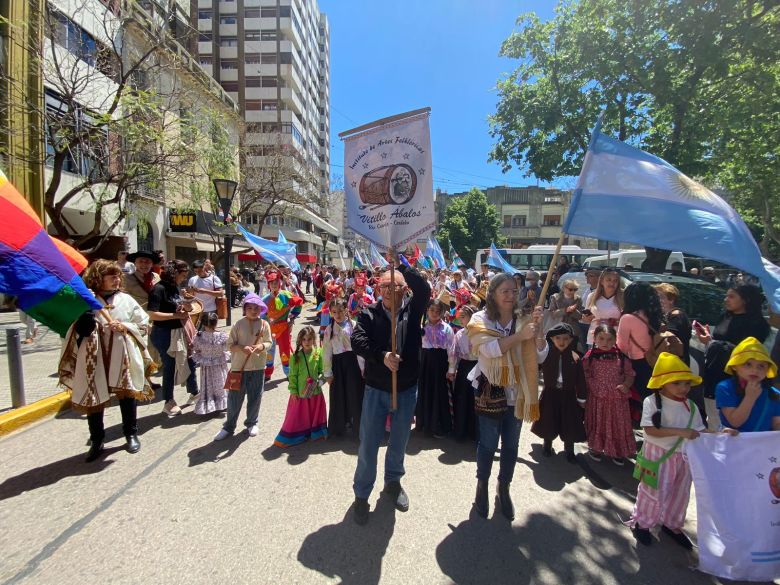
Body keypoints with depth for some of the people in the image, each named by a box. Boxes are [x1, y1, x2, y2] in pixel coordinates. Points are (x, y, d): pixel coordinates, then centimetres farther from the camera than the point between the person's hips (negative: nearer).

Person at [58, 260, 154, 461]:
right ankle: (96, 441, 23)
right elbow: (75, 329, -8)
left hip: (123, 357, 1)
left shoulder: (125, 299, 4)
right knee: (94, 398, 5)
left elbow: (143, 323, 6)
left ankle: (131, 434, 27)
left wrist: (125, 327, -10)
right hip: (94, 358, -1)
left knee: (127, 394, 10)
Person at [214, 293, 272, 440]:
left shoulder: (264, 325, -2)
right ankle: (229, 426, 26)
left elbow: (269, 343, 0)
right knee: (234, 397, 9)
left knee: (255, 397, 12)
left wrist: (262, 346, -21)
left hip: (258, 367, 1)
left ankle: (252, 423, 33)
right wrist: (242, 348, -22)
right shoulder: (239, 324, -5)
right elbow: (230, 345, -4)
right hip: (238, 367, -1)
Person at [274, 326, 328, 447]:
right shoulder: (296, 356, -9)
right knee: (297, 416, 8)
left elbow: (322, 370, 3)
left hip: (315, 391, 2)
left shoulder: (318, 353, -4)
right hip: (300, 393, -2)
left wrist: (320, 379, -14)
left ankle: (315, 433, 36)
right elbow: (292, 375, -5)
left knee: (316, 414, 16)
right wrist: (293, 391, -8)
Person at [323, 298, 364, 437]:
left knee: (356, 395, 3)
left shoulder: (354, 325, -5)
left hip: (353, 362, -2)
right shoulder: (329, 329, 3)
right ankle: (338, 427, 27)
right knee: (338, 397, 10)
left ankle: (358, 426, 19)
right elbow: (327, 352, 3)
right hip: (338, 364, 2)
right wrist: (328, 373, 1)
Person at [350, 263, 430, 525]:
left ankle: (393, 481, 45)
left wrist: (400, 264, -27)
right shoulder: (369, 313, -5)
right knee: (368, 444, 8)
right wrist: (382, 356, -31)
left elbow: (424, 289, -23)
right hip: (376, 390, -1)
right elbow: (357, 339, -19)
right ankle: (362, 494, 29)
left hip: (407, 390, 1)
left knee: (399, 442, 20)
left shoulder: (413, 308, -4)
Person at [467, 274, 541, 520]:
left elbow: (540, 354, -4)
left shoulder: (523, 320, 1)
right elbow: (490, 349, -24)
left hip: (517, 392, 3)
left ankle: (504, 488, 35)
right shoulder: (481, 320, -8)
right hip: (490, 390, -3)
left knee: (511, 444, 14)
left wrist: (537, 327, -19)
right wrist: (520, 335, -30)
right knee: (488, 443, 7)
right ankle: (482, 486, 31)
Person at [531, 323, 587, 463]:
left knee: (569, 424, 9)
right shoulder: (547, 353, -12)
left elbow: (580, 380, -1)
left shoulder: (575, 358, -8)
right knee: (549, 423, 13)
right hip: (550, 394, 0)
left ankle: (569, 451, 31)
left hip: (568, 395, 0)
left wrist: (581, 399, 4)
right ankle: (547, 445, 38)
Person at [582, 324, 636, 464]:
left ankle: (618, 451, 32)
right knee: (597, 423, 13)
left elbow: (630, 374, 3)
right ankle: (595, 447, 33)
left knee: (618, 424, 13)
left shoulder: (621, 357, -5)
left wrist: (626, 385, -15)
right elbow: (585, 377, -4)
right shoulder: (589, 357, -9)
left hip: (617, 399, 1)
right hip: (597, 398, -1)